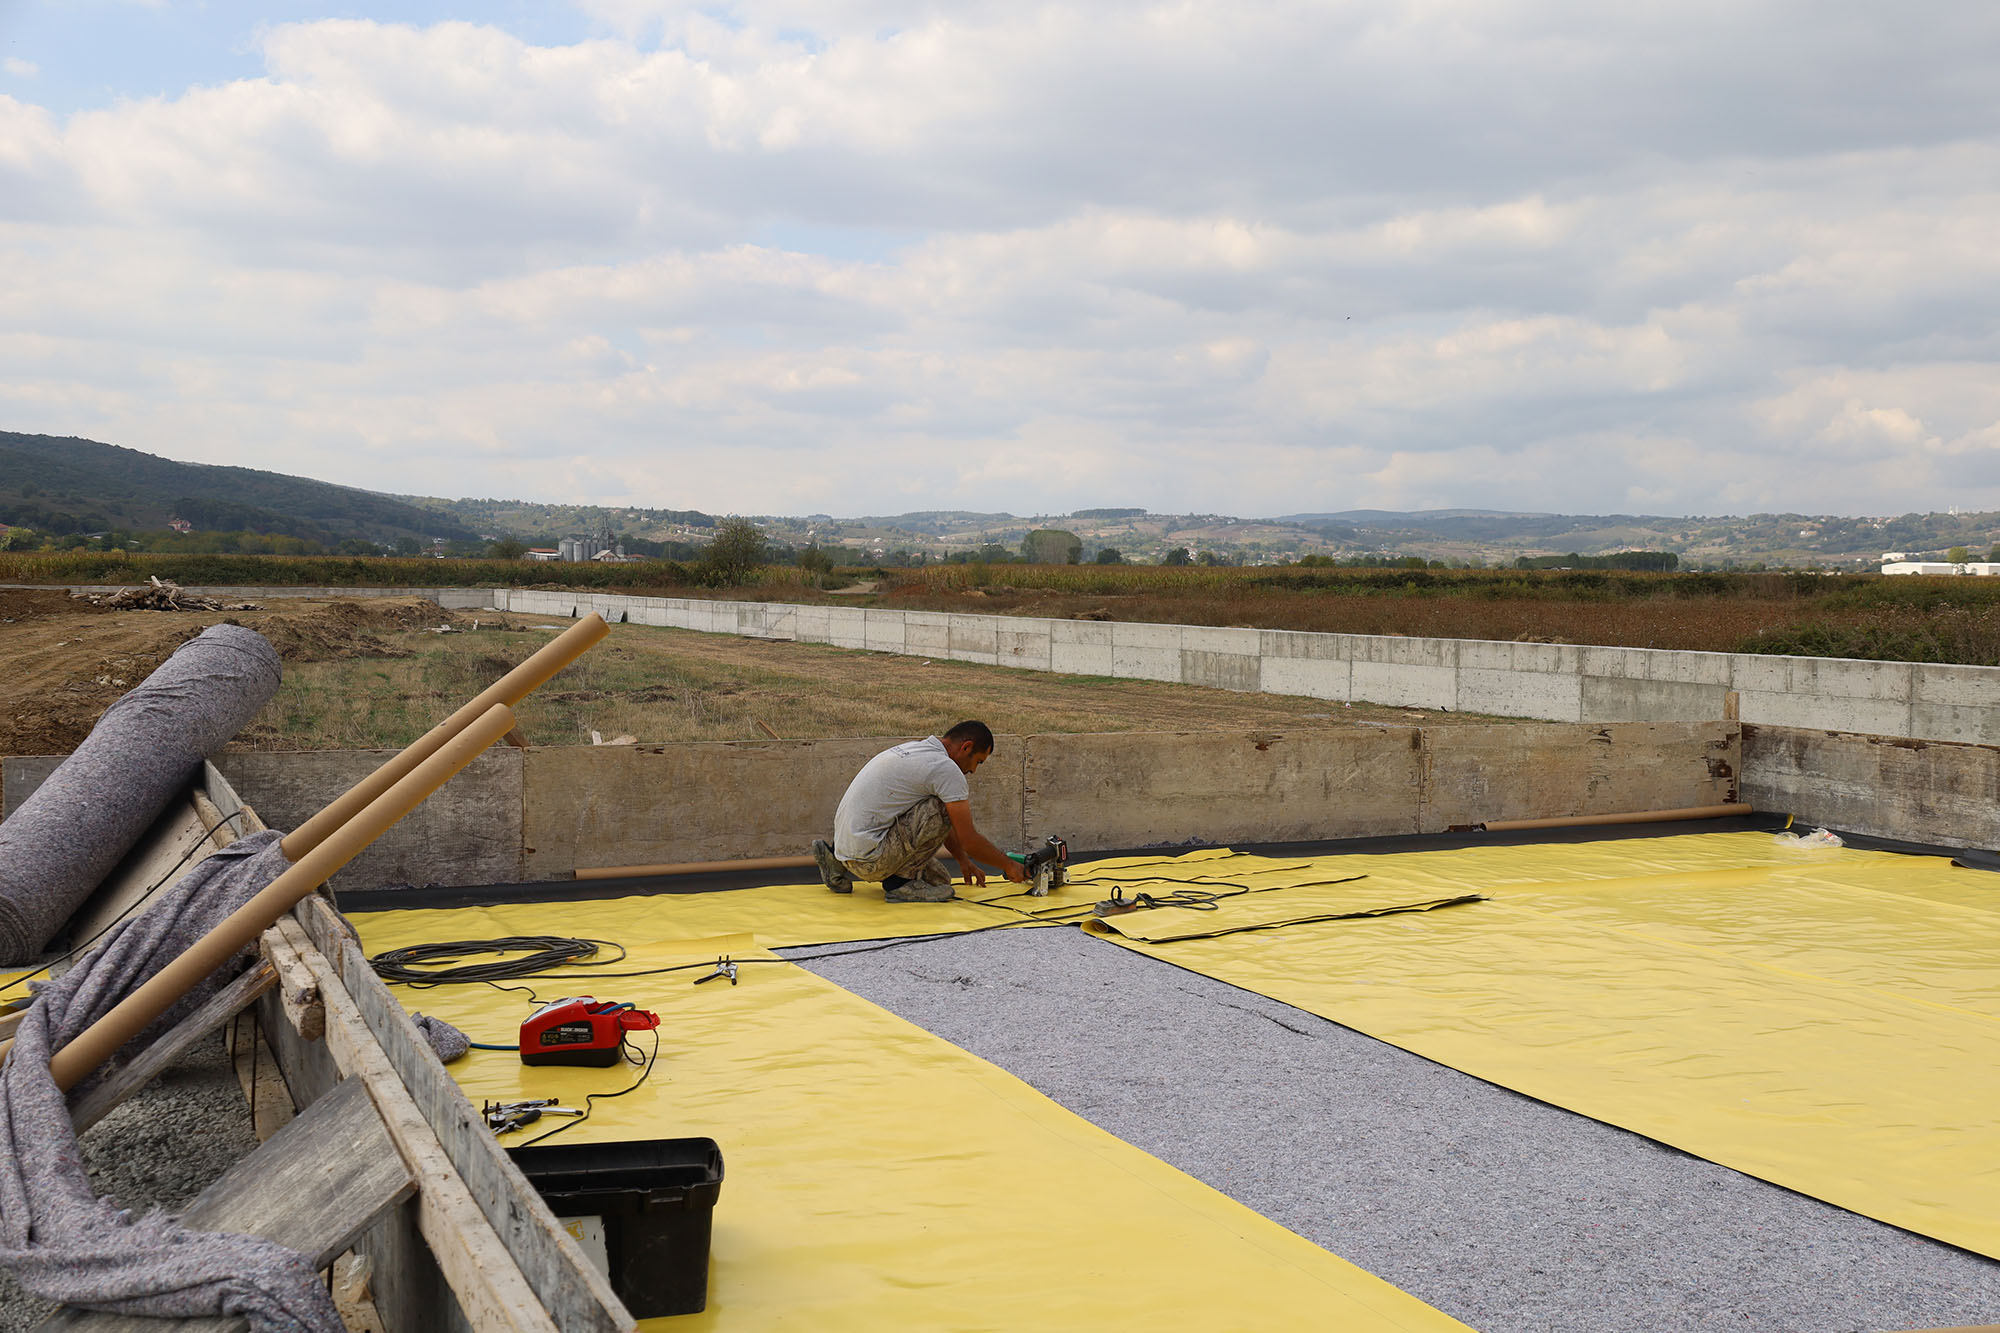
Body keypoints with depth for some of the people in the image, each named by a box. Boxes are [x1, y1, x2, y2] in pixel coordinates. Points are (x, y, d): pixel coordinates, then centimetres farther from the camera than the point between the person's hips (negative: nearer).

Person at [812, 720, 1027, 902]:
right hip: (868, 859, -10)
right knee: (945, 807, -14)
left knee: (940, 880, 17)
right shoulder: (945, 768, -13)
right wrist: (1009, 865, 6)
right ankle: (902, 879, -5)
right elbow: (969, 840, -10)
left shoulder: (914, 749, 18)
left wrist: (963, 860, 40)